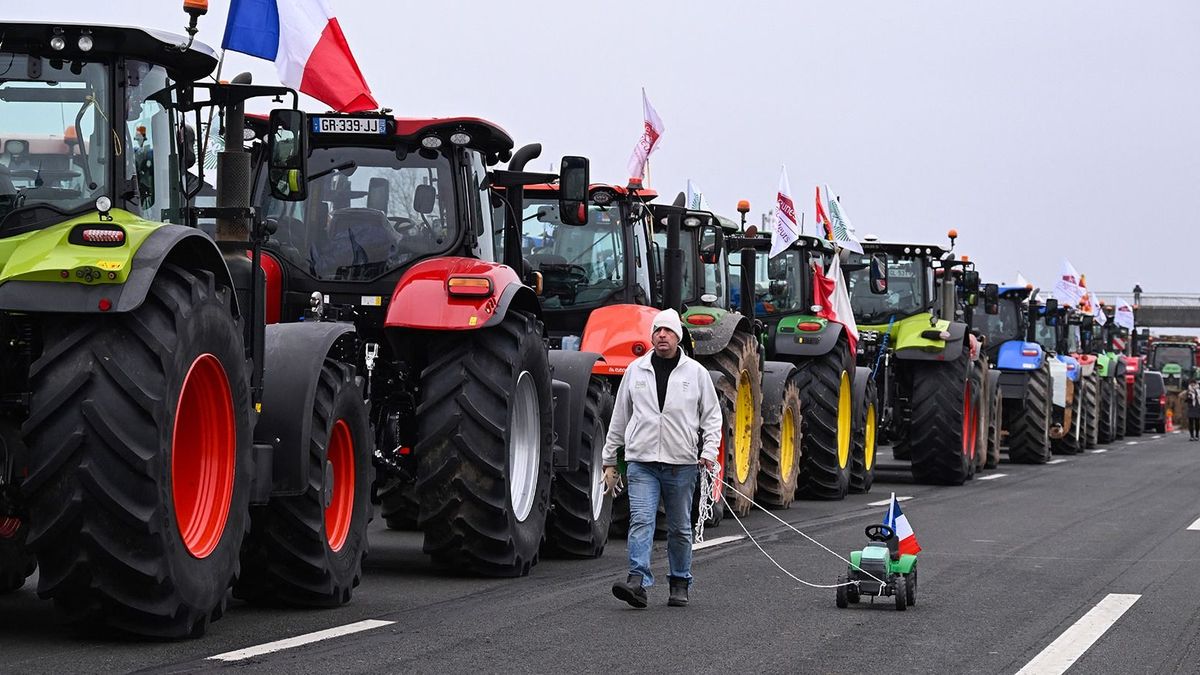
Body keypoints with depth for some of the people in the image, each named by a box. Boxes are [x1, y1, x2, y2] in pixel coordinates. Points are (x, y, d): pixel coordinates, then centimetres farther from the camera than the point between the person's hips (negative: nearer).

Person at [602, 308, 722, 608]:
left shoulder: (695, 372, 5)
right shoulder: (636, 370, 8)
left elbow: (712, 415, 8)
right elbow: (619, 417, 13)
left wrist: (709, 451, -6)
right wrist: (609, 459, 13)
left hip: (681, 464, 0)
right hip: (641, 462, 0)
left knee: (680, 528, 10)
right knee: (641, 520, -15)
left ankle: (680, 584, 21)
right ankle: (637, 581, -23)